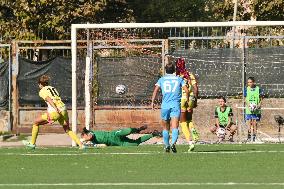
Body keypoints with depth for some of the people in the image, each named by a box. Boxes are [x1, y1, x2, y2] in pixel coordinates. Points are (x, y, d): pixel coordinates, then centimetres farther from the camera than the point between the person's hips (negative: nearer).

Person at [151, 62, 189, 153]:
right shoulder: (179, 79, 10)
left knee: (165, 128, 17)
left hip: (165, 105, 1)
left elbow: (156, 90, -2)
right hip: (176, 105, -1)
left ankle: (167, 146, 23)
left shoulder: (162, 79, 11)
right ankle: (173, 143, -34)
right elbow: (186, 90, 1)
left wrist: (152, 101, -5)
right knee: (175, 127, -12)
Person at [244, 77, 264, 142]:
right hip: (249, 109, 1)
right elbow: (245, 99, 6)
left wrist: (259, 105, -11)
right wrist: (248, 105, -11)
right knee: (249, 122, -1)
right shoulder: (246, 89, 2)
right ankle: (249, 136, 3)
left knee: (255, 123, 1)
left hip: (256, 109, -1)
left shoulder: (258, 89, -1)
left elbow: (261, 99, 4)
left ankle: (254, 136, 6)